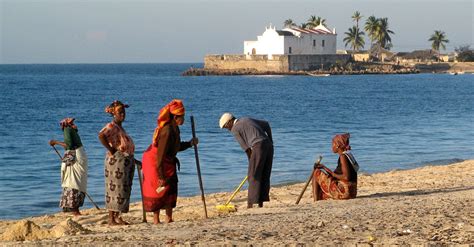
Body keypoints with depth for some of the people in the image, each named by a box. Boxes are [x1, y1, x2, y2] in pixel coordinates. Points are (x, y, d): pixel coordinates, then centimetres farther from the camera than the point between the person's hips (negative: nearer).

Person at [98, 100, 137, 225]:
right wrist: (110, 150, -24)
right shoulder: (111, 126, -13)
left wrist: (132, 159, 22)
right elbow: (101, 135, -31)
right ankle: (111, 218, -6)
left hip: (126, 161, 10)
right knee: (115, 188, -8)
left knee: (123, 189, 12)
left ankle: (117, 216, 18)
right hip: (116, 160, -10)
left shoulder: (120, 127, 17)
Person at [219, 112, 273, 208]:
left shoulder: (235, 129, 2)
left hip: (258, 146, -8)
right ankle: (260, 203, 9)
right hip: (268, 145, 8)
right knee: (264, 176, 9)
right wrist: (270, 140, 33)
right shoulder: (246, 120, 26)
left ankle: (251, 203, -7)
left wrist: (251, 163, 9)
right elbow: (266, 124, 30)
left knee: (253, 176, -4)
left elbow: (246, 147, 0)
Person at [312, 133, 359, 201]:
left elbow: (346, 177, -22)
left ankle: (316, 201, -6)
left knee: (316, 173, -1)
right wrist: (324, 168, 15)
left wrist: (332, 174, -9)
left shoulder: (343, 156, -13)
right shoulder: (348, 155, 16)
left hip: (344, 191, -10)